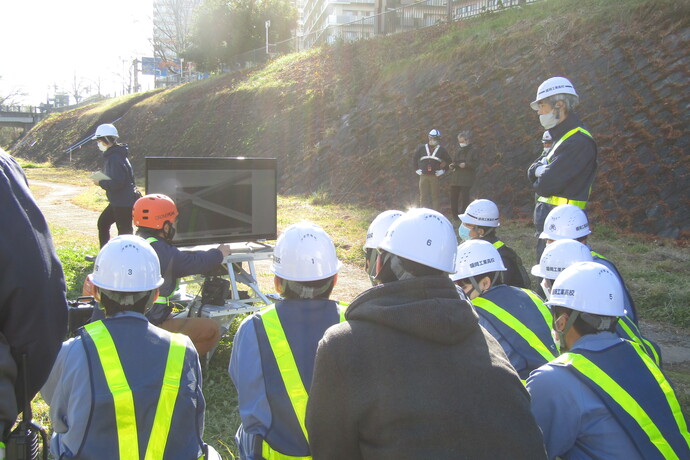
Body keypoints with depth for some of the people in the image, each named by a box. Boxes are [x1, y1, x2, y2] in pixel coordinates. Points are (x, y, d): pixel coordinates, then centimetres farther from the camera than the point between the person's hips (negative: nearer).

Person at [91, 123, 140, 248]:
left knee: (124, 232, -4)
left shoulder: (115, 158, -21)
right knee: (103, 223, 22)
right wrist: (102, 180, 8)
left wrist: (100, 183, -12)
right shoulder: (112, 155, 12)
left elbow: (116, 183, -26)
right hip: (118, 201, 11)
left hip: (124, 202, -11)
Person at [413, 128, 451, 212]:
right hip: (423, 176, 1)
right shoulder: (421, 148, 8)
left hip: (435, 177, -1)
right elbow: (415, 158, 18)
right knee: (423, 196, 3)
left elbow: (448, 160, 13)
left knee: (436, 196, -1)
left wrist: (443, 170, 3)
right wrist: (416, 169, 8)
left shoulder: (441, 150, 6)